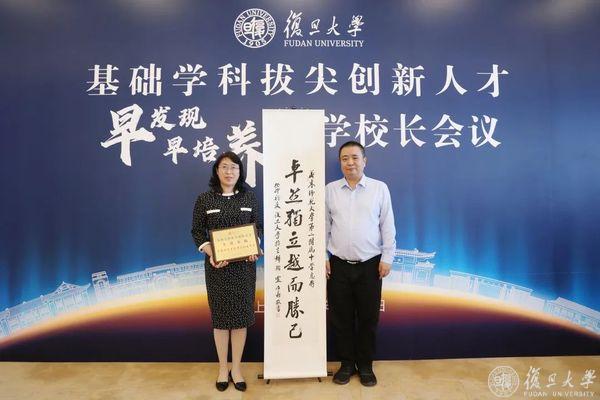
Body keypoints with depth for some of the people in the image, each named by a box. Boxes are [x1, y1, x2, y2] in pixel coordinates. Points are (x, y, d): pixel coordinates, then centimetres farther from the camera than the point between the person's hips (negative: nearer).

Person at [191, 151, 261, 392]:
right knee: (220, 315, 7)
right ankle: (223, 368, 24)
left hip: (244, 264, 1)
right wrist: (211, 254, -14)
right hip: (217, 266, -1)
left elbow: (257, 228, 8)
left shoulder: (248, 197, 4)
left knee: (241, 315, 6)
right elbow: (197, 231, 1)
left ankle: (236, 368, 22)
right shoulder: (205, 199, 0)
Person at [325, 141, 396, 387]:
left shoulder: (380, 188, 0)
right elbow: (324, 226, 6)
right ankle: (346, 364, 28)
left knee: (368, 318, 9)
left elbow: (387, 226, 1)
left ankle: (365, 365, 28)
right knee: (341, 318, 10)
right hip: (339, 265, 1)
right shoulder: (330, 190, 3)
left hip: (370, 265, -1)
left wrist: (387, 258, -2)